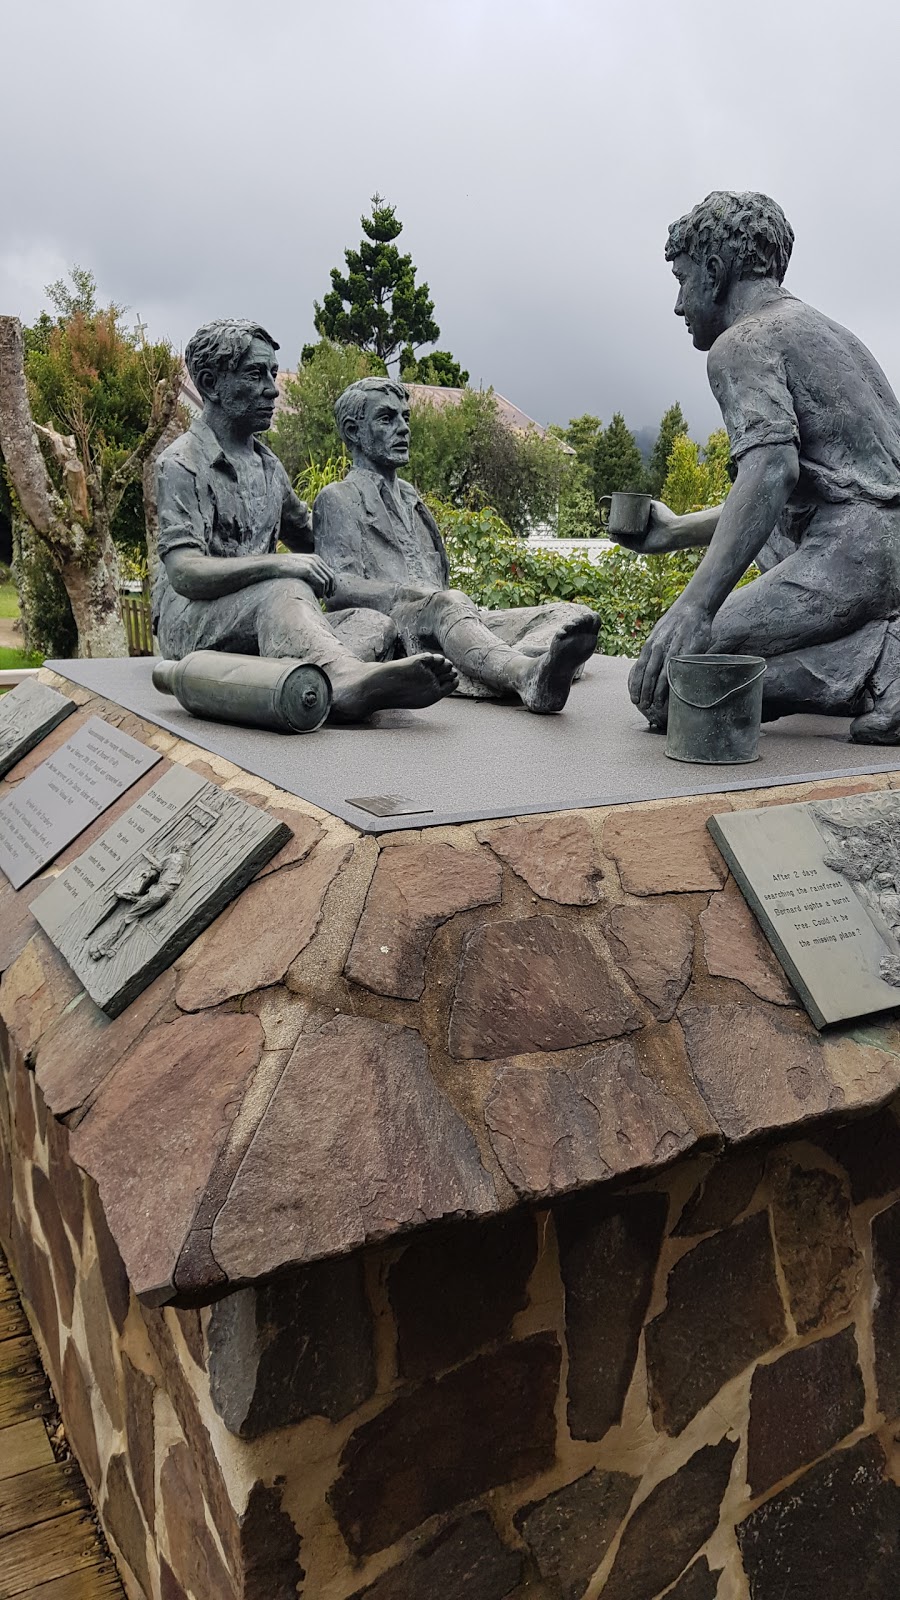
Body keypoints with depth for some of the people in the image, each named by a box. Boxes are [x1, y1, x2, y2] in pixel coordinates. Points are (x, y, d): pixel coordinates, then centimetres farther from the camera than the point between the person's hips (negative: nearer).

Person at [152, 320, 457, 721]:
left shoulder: (268, 465, 20)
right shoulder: (182, 464, -5)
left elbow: (308, 541, 33)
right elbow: (184, 574, -18)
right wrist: (277, 564, -30)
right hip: (189, 619, -8)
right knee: (286, 591, -39)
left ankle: (348, 680, -56)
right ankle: (343, 674, -69)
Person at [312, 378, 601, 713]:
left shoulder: (409, 496, 34)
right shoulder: (339, 498, 11)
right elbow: (337, 589, -5)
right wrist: (414, 592, -18)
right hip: (390, 621, -6)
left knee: (576, 615, -17)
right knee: (446, 604, -40)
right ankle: (528, 673, -68)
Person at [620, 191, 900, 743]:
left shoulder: (744, 341, -2)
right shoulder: (824, 329, 28)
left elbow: (772, 469, -21)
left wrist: (696, 603, -29)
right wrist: (677, 532, 35)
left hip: (851, 557, -9)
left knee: (660, 683, -10)